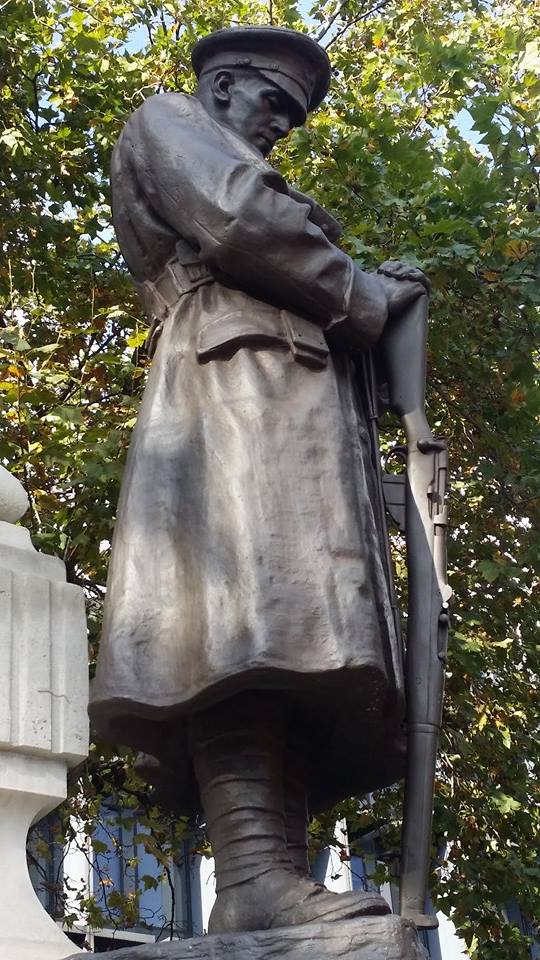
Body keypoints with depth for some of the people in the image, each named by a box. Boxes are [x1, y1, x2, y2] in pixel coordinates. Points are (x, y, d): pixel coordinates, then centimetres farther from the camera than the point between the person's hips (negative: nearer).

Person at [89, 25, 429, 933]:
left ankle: (277, 875, -18)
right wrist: (363, 299, 5)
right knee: (248, 613, -26)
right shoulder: (168, 121, 15)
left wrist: (367, 291, 17)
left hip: (291, 406, 10)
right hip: (239, 380, -10)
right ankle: (255, 873, -38)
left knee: (288, 635, -7)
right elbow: (242, 222, -4)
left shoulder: (243, 178, 41)